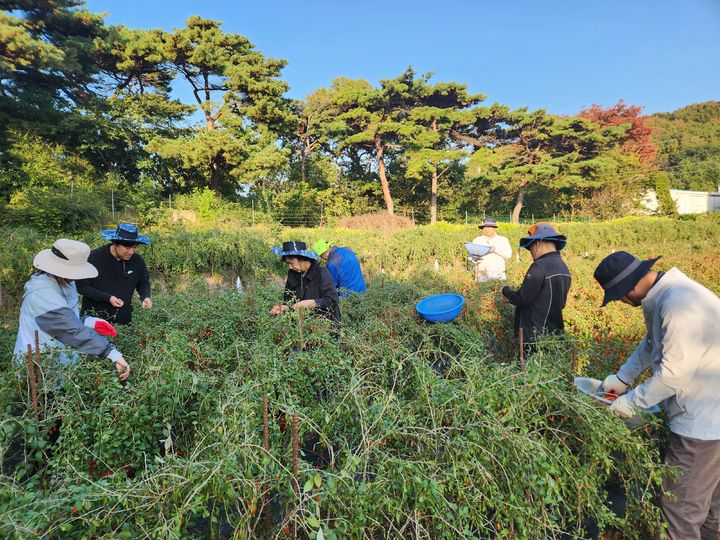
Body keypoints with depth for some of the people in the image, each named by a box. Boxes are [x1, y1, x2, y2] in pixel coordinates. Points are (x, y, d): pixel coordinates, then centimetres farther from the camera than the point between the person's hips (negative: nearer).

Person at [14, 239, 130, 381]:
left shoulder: (63, 284, 3)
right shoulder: (43, 293, -26)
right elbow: (74, 330, -35)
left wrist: (90, 322, -3)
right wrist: (113, 353, -40)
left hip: (58, 362, 8)